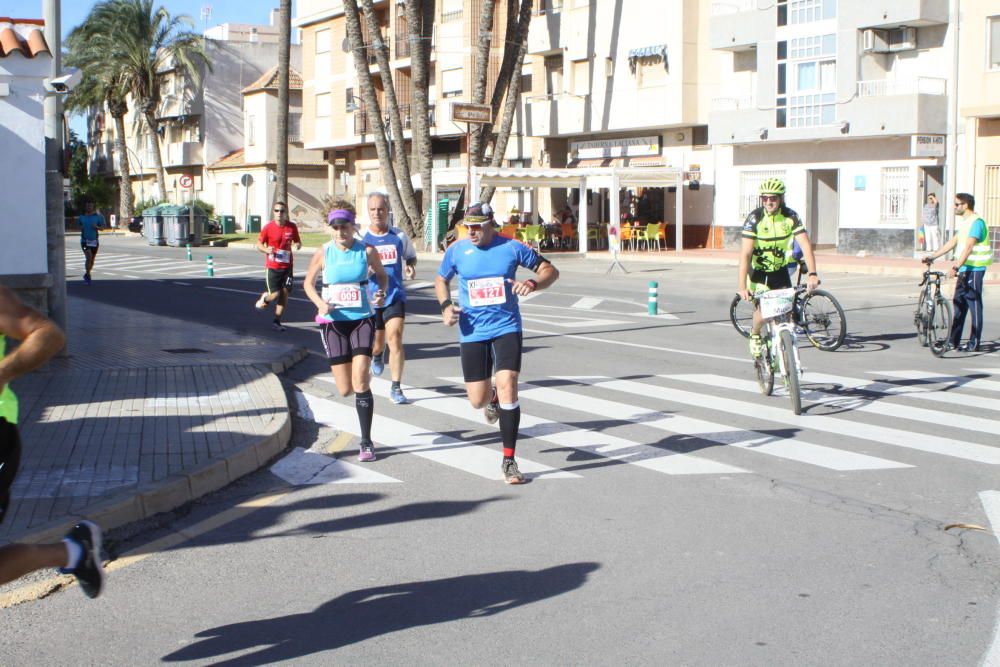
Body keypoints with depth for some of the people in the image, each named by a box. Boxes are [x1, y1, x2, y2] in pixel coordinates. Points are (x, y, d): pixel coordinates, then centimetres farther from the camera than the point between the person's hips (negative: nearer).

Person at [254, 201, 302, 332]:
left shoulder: (292, 227, 0)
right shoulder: (268, 227, -8)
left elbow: (297, 241, 13)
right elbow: (259, 244, 1)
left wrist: (298, 245, -11)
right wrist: (266, 250, -20)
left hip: (287, 266, 3)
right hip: (272, 267, -3)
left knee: (285, 293, 2)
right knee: (275, 294, -8)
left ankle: (277, 321, 14)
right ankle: (264, 299, 29)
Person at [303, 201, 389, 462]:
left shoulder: (367, 251, -3)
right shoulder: (323, 253, -2)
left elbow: (382, 275, 13)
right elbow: (308, 283, 9)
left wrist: (381, 292, -9)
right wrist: (320, 303, -10)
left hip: (362, 320, -1)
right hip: (333, 322, 1)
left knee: (360, 382, -13)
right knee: (345, 390, 1)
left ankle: (366, 442, -2)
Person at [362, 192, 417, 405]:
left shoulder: (399, 236, 2)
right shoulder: (361, 238, -2)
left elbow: (411, 256, 19)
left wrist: (411, 267, -4)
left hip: (395, 296, -1)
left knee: (395, 337, -17)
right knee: (377, 345, 10)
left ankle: (396, 388, -10)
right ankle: (377, 355, 50)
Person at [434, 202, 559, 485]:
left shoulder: (512, 247, -5)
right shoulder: (456, 251, -1)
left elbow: (550, 270, 3)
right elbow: (441, 280, 17)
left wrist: (533, 284, -18)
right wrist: (445, 305, -3)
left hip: (507, 328, -2)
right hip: (472, 332, 2)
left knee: (507, 386, -17)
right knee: (477, 400, 3)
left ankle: (509, 460, -4)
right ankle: (492, 398, 46)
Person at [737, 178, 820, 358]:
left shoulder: (791, 217, -14)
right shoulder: (755, 218, -21)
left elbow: (805, 245, -20)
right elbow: (745, 253, -25)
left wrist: (812, 274, -35)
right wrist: (741, 287, -33)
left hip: (781, 270, 3)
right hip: (759, 271, -3)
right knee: (763, 311, -20)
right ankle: (755, 335, 12)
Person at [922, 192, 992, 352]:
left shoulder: (976, 222, -15)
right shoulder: (964, 222, 16)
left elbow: (969, 246, -24)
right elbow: (952, 243, 19)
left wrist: (957, 265, -32)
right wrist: (932, 256, 15)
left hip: (974, 269, -10)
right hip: (964, 268, 10)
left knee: (974, 305, -5)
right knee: (958, 304, 11)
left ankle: (974, 344, -2)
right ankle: (953, 340, 16)